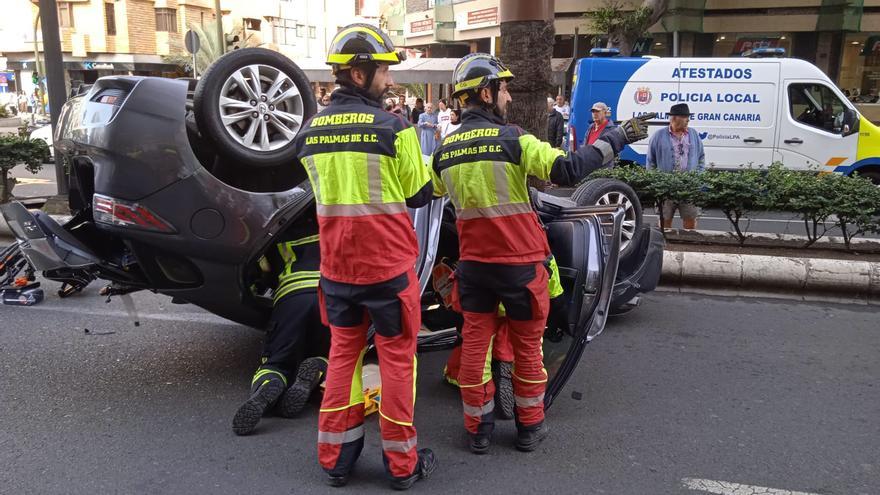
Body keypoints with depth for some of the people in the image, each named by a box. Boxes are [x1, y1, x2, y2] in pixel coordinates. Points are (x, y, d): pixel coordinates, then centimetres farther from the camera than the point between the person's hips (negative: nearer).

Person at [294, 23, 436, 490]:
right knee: (397, 358, 8)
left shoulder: (310, 131, 3)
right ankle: (402, 463, 19)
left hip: (336, 266, 5)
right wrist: (427, 158, 13)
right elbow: (418, 194, -5)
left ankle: (335, 457, 26)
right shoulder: (393, 128, -14)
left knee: (342, 354, 18)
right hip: (388, 266, -5)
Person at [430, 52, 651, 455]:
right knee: (527, 345, 11)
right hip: (519, 263, -4)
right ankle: (530, 428, 24)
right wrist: (617, 138, -14)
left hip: (473, 263, 5)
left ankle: (478, 429, 20)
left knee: (475, 342, 11)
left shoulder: (445, 150, 4)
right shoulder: (512, 139, -14)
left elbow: (436, 194, 18)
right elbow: (568, 170, -23)